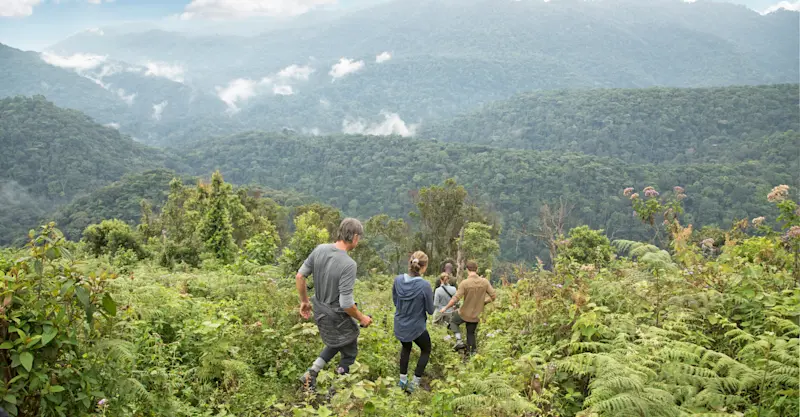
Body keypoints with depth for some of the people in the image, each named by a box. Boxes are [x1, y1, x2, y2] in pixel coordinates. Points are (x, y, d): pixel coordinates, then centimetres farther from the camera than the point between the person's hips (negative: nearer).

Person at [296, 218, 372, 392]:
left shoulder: (319, 250, -9)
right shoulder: (349, 264, -28)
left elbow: (299, 276, -1)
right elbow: (346, 303, -27)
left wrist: (304, 301, 13)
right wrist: (361, 318, -9)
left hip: (320, 311, 7)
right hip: (338, 317, -7)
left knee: (336, 343, 32)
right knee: (349, 353, 18)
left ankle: (312, 372, 22)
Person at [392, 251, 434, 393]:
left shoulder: (398, 280, -13)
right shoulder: (425, 285, -26)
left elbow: (395, 301, 3)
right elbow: (430, 310, -13)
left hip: (400, 325, 4)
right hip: (416, 327, -4)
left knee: (406, 348, 33)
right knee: (426, 350, 25)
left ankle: (402, 380, 37)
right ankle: (414, 383, 21)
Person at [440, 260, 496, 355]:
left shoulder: (464, 283, -21)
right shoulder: (485, 282, -9)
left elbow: (455, 298, -22)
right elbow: (493, 296, -5)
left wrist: (445, 308, -8)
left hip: (464, 313, -3)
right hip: (476, 315, 3)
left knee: (453, 321, 25)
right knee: (471, 334, 22)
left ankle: (459, 340, 7)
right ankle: (472, 352, 23)